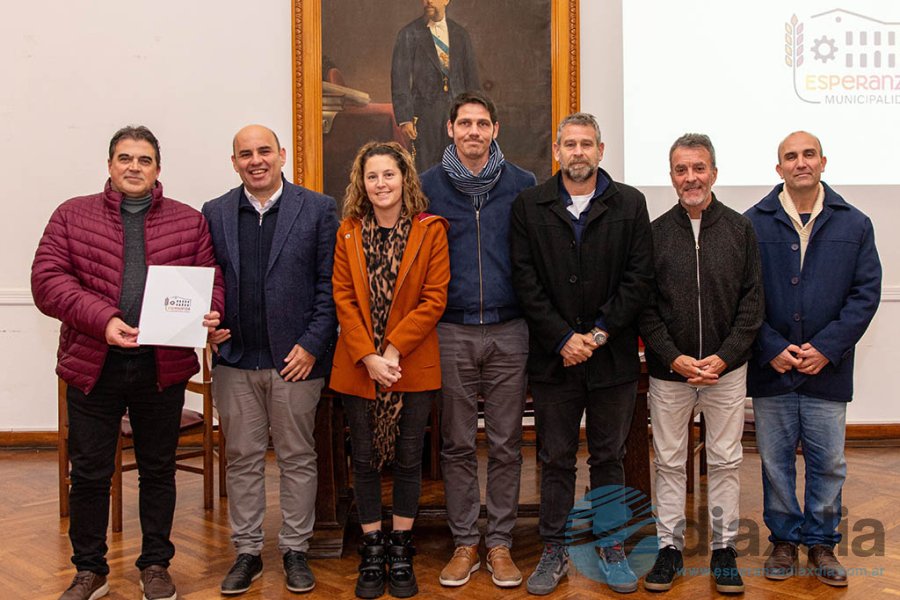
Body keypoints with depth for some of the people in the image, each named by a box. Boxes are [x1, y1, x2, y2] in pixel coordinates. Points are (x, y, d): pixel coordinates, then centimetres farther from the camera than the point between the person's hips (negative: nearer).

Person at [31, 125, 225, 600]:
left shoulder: (189, 222, 7)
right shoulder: (72, 215, 5)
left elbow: (211, 281, 6)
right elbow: (47, 280, -5)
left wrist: (208, 314, -17)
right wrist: (103, 319, -19)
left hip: (163, 366, 1)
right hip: (93, 364, 0)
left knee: (158, 470, 12)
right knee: (89, 473, 8)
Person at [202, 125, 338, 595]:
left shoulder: (317, 209, 0)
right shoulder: (215, 213, 9)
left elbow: (329, 284, -2)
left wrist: (312, 345, -9)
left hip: (297, 358, -2)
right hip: (235, 360, 3)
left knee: (297, 459, 8)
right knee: (242, 459, 10)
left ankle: (295, 550, 22)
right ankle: (247, 551, 24)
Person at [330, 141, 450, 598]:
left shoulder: (430, 231, -3)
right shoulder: (349, 232, 4)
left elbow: (434, 300, -8)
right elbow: (344, 299, -1)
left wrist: (393, 350, -15)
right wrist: (368, 358, -12)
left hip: (413, 366, -1)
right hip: (358, 367, 2)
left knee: (408, 458, 8)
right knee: (364, 459, 8)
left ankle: (401, 552, 24)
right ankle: (371, 553, 23)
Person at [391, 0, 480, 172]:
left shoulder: (460, 34, 12)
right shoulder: (409, 34, 2)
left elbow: (471, 75, 13)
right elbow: (400, 79, -2)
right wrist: (404, 118, -10)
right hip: (425, 112, -3)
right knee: (426, 170, -2)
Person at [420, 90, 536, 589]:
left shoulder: (522, 185, 4)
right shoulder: (428, 186, 4)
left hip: (509, 332, 0)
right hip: (451, 332, 0)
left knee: (506, 445, 6)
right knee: (457, 445, 7)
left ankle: (500, 543, 19)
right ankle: (465, 542, 20)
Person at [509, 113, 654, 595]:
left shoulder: (630, 204, 4)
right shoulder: (529, 206, 3)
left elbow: (639, 277, -2)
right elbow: (525, 282, -3)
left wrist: (600, 334, -10)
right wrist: (563, 338, -10)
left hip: (613, 356, 0)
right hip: (553, 356, 0)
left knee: (609, 457, 11)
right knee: (556, 459, 9)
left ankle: (611, 546, 26)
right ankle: (555, 549, 22)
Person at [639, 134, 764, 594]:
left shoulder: (740, 229, 2)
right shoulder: (655, 233, 1)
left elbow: (752, 301, 0)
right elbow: (644, 307, 0)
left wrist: (724, 357, -10)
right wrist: (674, 358, -11)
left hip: (726, 369, 0)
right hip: (668, 371, 0)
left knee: (726, 462, 8)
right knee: (669, 464, 8)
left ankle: (724, 549, 22)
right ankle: (669, 548, 21)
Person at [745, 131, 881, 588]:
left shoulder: (854, 225, 4)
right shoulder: (753, 223, 0)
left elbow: (866, 292, 1)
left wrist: (827, 348, -9)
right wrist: (772, 348, -10)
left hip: (828, 370, 1)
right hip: (771, 368, -1)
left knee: (828, 463, 9)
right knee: (775, 461, 9)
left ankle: (821, 542, 26)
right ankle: (784, 541, 26)